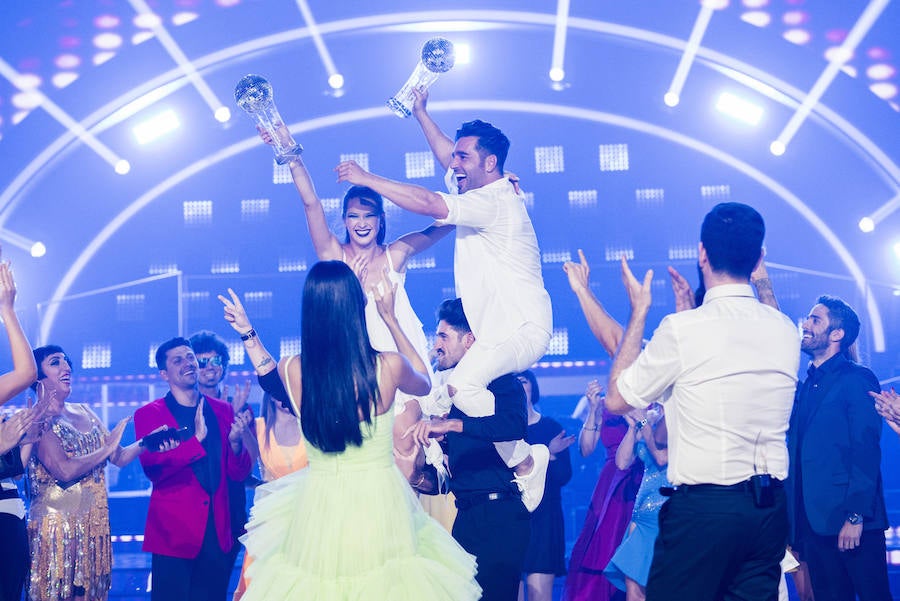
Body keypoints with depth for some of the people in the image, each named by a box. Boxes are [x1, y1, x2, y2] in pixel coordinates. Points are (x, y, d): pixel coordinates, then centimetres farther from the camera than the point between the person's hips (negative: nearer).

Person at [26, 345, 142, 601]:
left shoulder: (84, 412, 12)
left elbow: (119, 458, 8)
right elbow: (64, 471, -20)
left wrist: (145, 443, -10)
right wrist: (107, 449, -16)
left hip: (94, 524, 6)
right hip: (58, 525, -6)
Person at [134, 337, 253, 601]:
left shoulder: (223, 410, 10)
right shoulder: (149, 414, 0)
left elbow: (239, 474, 10)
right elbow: (152, 468, -14)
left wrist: (235, 441, -11)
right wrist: (196, 439, -23)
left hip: (219, 532, 3)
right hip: (174, 532, -3)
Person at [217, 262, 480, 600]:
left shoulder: (291, 371, -9)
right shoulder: (388, 367, -15)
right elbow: (424, 384, 12)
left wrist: (248, 335, 21)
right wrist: (390, 318, 12)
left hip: (318, 509, 2)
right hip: (380, 503, -1)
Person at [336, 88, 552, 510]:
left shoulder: (494, 202, -17)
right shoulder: (481, 194, 14)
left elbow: (430, 205, -29)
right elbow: (448, 159, 33)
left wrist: (366, 178, -23)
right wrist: (421, 114, 35)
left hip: (523, 329, -11)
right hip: (496, 331, 11)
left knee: (462, 385, -31)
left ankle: (525, 461, -18)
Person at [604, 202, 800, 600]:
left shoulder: (682, 329, -11)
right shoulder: (785, 330, 6)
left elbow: (617, 399, 1)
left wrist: (639, 312, 8)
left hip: (701, 507, -5)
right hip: (770, 507, 6)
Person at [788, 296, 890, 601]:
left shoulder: (858, 380, -4)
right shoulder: (805, 386, 17)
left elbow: (866, 451, -11)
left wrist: (855, 516, -18)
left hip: (850, 523, -7)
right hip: (814, 522, 7)